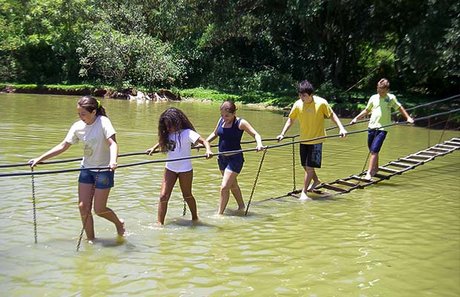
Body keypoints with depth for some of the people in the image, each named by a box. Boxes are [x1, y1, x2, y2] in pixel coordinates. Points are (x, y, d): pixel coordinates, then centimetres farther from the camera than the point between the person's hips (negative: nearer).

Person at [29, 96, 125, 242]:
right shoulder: (77, 126, -2)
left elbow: (113, 143, -27)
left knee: (99, 210, -1)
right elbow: (63, 146, 4)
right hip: (86, 168, 5)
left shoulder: (103, 122, -17)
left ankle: (119, 223, 28)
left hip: (104, 170, -5)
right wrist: (39, 159, 1)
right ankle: (90, 240, 16)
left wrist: (113, 161, -47)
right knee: (83, 206, 1)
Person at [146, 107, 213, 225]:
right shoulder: (168, 134, 2)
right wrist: (153, 148, 16)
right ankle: (160, 223, -3)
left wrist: (208, 150, -43)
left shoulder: (187, 133, -17)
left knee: (187, 195, 14)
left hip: (185, 169, -5)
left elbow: (204, 141, -25)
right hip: (170, 168, 5)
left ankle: (195, 218, 38)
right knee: (163, 196, -6)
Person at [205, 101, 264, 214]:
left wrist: (259, 144, -38)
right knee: (232, 185, 22)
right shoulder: (221, 120, 2)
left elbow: (255, 134, -18)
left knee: (224, 187, -12)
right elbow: (214, 134, 19)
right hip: (222, 158, 7)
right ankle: (241, 206, 42)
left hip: (235, 159, -7)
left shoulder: (240, 123, -15)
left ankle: (219, 213, -2)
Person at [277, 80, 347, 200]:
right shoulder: (298, 104, -5)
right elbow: (291, 119, 7)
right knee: (305, 165, 16)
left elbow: (332, 115, -4)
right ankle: (316, 181, 44)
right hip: (303, 140, 5)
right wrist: (282, 134, -1)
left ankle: (304, 192, 3)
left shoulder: (321, 103, -15)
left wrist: (341, 128, -16)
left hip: (316, 140, -5)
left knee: (310, 167, -7)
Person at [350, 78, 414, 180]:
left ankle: (369, 172, -14)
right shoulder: (373, 98, 8)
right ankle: (375, 168, 36)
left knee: (374, 150, -14)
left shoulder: (391, 98, 1)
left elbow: (400, 108, 12)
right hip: (371, 127, 4)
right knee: (372, 150, 14)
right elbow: (366, 110, 19)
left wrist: (408, 117, 3)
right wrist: (356, 118, 12)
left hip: (382, 128, -4)